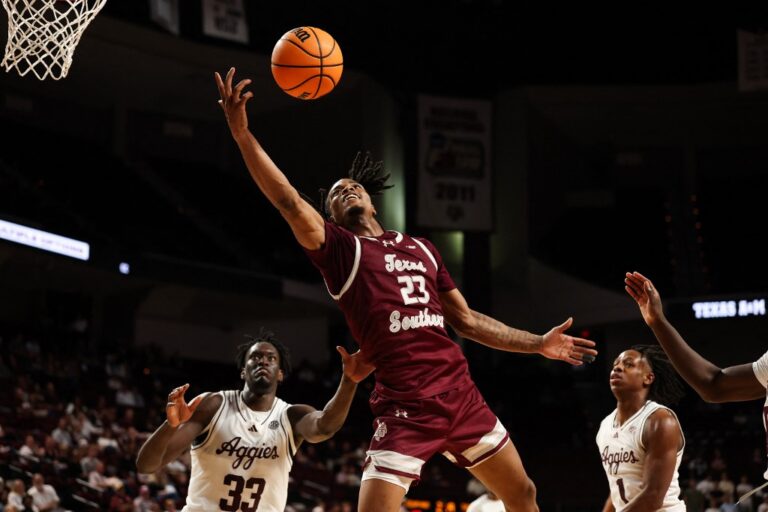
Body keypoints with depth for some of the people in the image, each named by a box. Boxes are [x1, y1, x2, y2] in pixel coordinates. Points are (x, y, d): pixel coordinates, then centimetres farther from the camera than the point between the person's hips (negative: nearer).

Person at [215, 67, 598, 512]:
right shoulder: (339, 248, 1)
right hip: (405, 407, -6)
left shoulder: (422, 249, 18)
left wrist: (538, 345, 21)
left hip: (460, 392, 6)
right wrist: (242, 134, -26)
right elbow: (290, 203, -15)